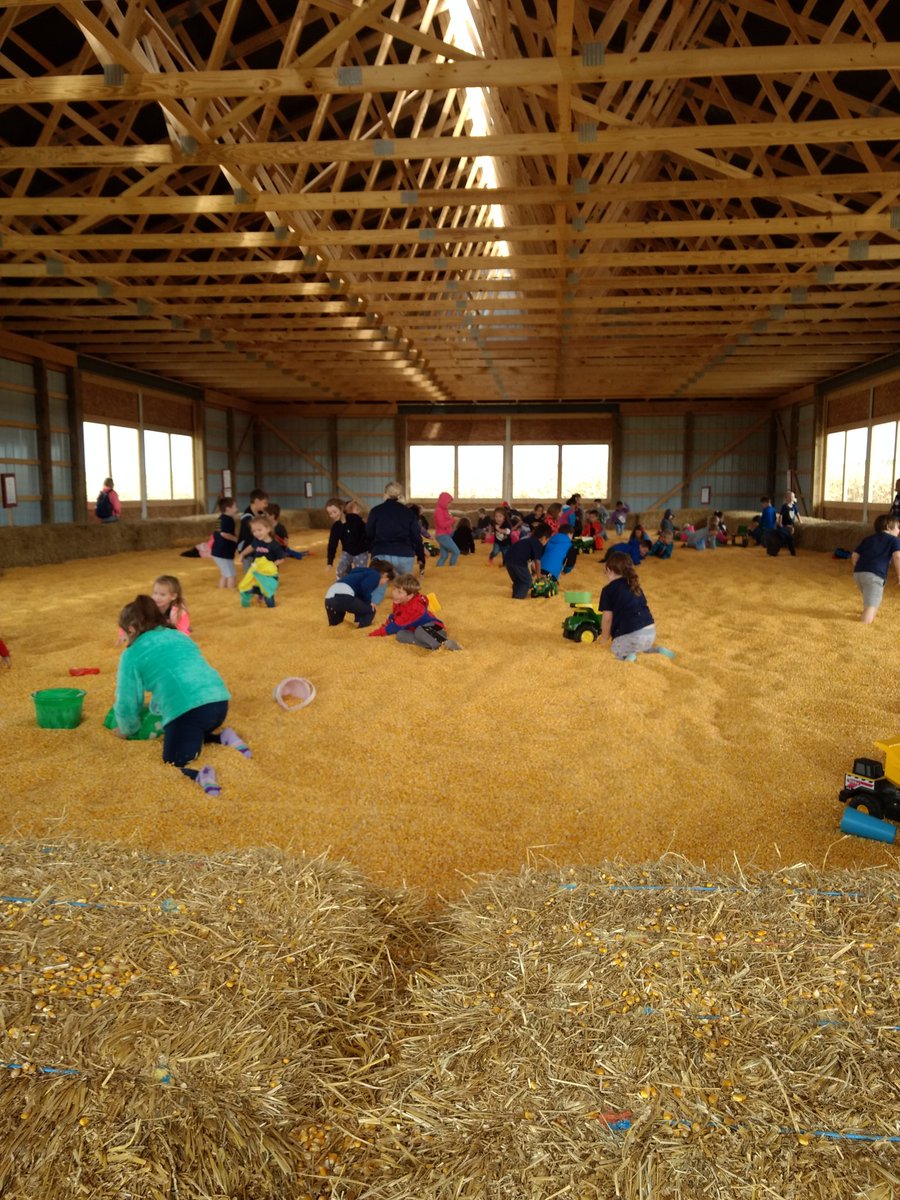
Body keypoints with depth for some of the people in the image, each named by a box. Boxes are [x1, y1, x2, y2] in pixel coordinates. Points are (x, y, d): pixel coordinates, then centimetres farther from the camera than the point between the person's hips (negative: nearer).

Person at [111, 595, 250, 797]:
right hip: (219, 701, 7)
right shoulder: (179, 636, 26)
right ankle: (223, 737, 9)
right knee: (194, 736, 34)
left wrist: (126, 730, 36)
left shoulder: (132, 654, 10)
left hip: (188, 709, -6)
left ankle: (198, 775, -24)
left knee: (173, 761, 6)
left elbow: (128, 702, 14)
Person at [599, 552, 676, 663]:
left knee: (616, 650, 23)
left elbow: (607, 618, -1)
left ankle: (629, 654, -9)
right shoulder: (634, 586, 19)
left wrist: (604, 638, 17)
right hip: (651, 631, 7)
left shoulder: (608, 590, 0)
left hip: (632, 635, -7)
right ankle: (655, 648, 10)